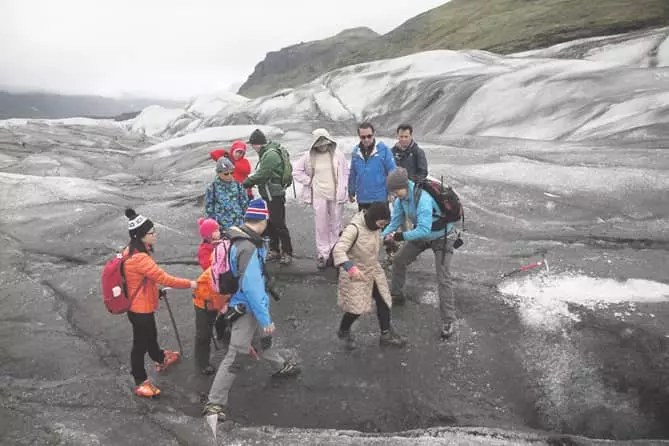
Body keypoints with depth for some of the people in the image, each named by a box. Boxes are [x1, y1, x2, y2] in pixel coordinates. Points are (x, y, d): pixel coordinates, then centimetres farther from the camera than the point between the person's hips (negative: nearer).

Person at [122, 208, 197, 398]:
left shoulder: (133, 251, -1)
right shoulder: (139, 259, -32)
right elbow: (163, 278, -30)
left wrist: (156, 290, 22)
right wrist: (189, 284, -21)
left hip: (143, 305, 10)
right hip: (140, 309, -10)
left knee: (150, 335, 30)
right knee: (140, 344, 7)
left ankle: (161, 359, 54)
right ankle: (141, 383, 23)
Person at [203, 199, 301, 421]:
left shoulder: (242, 240, -1)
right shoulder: (248, 249, -30)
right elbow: (251, 288, -31)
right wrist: (265, 319, -24)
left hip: (251, 305, 10)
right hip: (246, 310, -10)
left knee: (262, 339, 30)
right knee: (234, 356, -5)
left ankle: (280, 366, 53)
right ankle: (214, 403, 2)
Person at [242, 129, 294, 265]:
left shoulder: (271, 154, -20)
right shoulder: (266, 153, 12)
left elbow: (261, 175, -23)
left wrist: (246, 182, -13)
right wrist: (251, 180, -1)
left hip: (275, 195, -10)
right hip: (269, 194, 10)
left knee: (279, 224, -5)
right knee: (270, 224, 15)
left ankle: (287, 253, 3)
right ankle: (274, 251, 25)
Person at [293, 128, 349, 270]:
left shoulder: (338, 154, -1)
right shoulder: (309, 156, -2)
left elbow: (345, 173, 7)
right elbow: (297, 172, 6)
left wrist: (344, 190, 1)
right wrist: (309, 182, -2)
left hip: (336, 196, 0)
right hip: (318, 196, 0)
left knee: (335, 225, 8)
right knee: (321, 226, 2)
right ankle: (323, 255, 11)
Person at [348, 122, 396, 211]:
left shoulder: (383, 149, -9)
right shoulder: (355, 151, 2)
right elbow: (353, 174, 10)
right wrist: (351, 192, 13)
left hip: (380, 198, -4)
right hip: (362, 199, 4)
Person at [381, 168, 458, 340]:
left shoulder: (423, 198, -38)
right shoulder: (400, 199, -12)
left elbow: (424, 230, -42)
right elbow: (395, 221, -5)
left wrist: (403, 236, -37)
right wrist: (382, 236, -20)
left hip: (441, 237, -8)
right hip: (421, 234, 8)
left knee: (443, 279, -12)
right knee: (398, 260, 14)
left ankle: (448, 321, -6)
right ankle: (396, 295, 36)